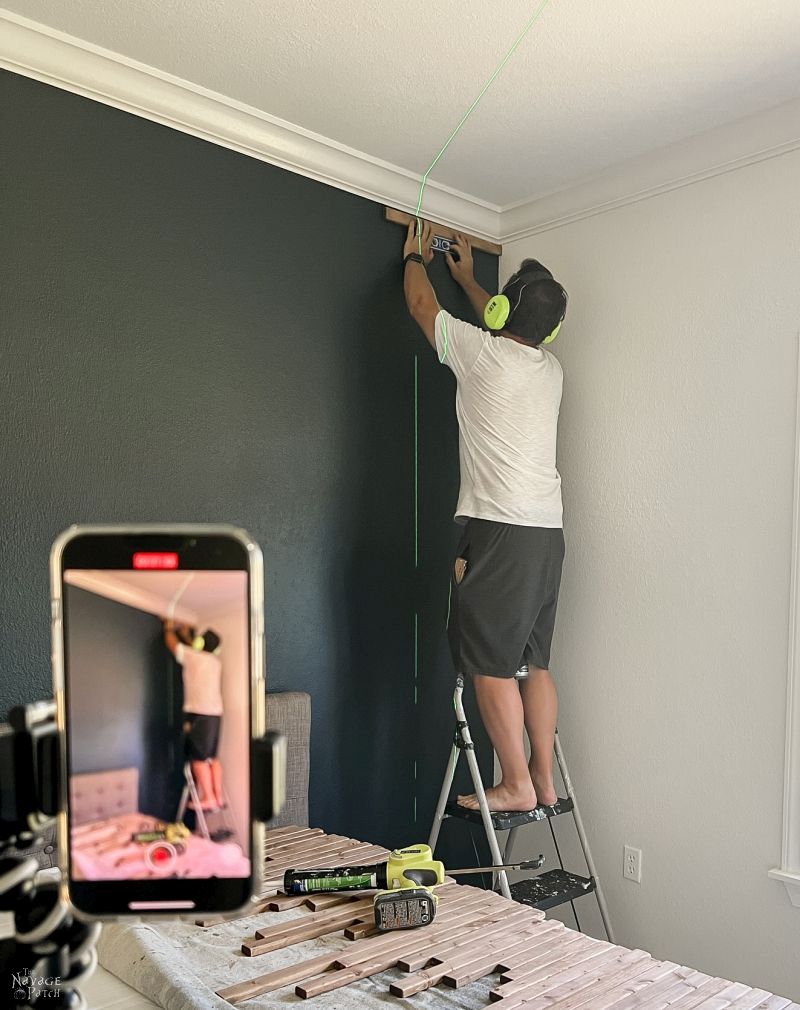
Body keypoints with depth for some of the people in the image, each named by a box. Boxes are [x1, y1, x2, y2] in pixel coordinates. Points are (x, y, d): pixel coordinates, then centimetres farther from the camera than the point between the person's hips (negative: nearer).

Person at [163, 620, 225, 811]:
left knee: (199, 758, -5)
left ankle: (209, 799, -7)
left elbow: (172, 643, 10)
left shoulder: (191, 656, -6)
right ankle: (219, 796, 12)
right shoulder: (215, 660, 12)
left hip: (198, 713, -7)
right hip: (215, 713, 7)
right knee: (212, 756, 12)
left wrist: (169, 629, 29)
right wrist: (187, 635, 42)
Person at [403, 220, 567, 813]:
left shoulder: (481, 352, -5)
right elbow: (511, 333, 37)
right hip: (548, 531, 8)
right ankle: (545, 780, 17)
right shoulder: (550, 368, 14)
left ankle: (516, 785, 2)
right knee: (534, 660, 12)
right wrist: (466, 277, 49)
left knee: (491, 663, -2)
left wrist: (415, 257, 33)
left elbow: (421, 304, 12)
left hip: (499, 529, -8)